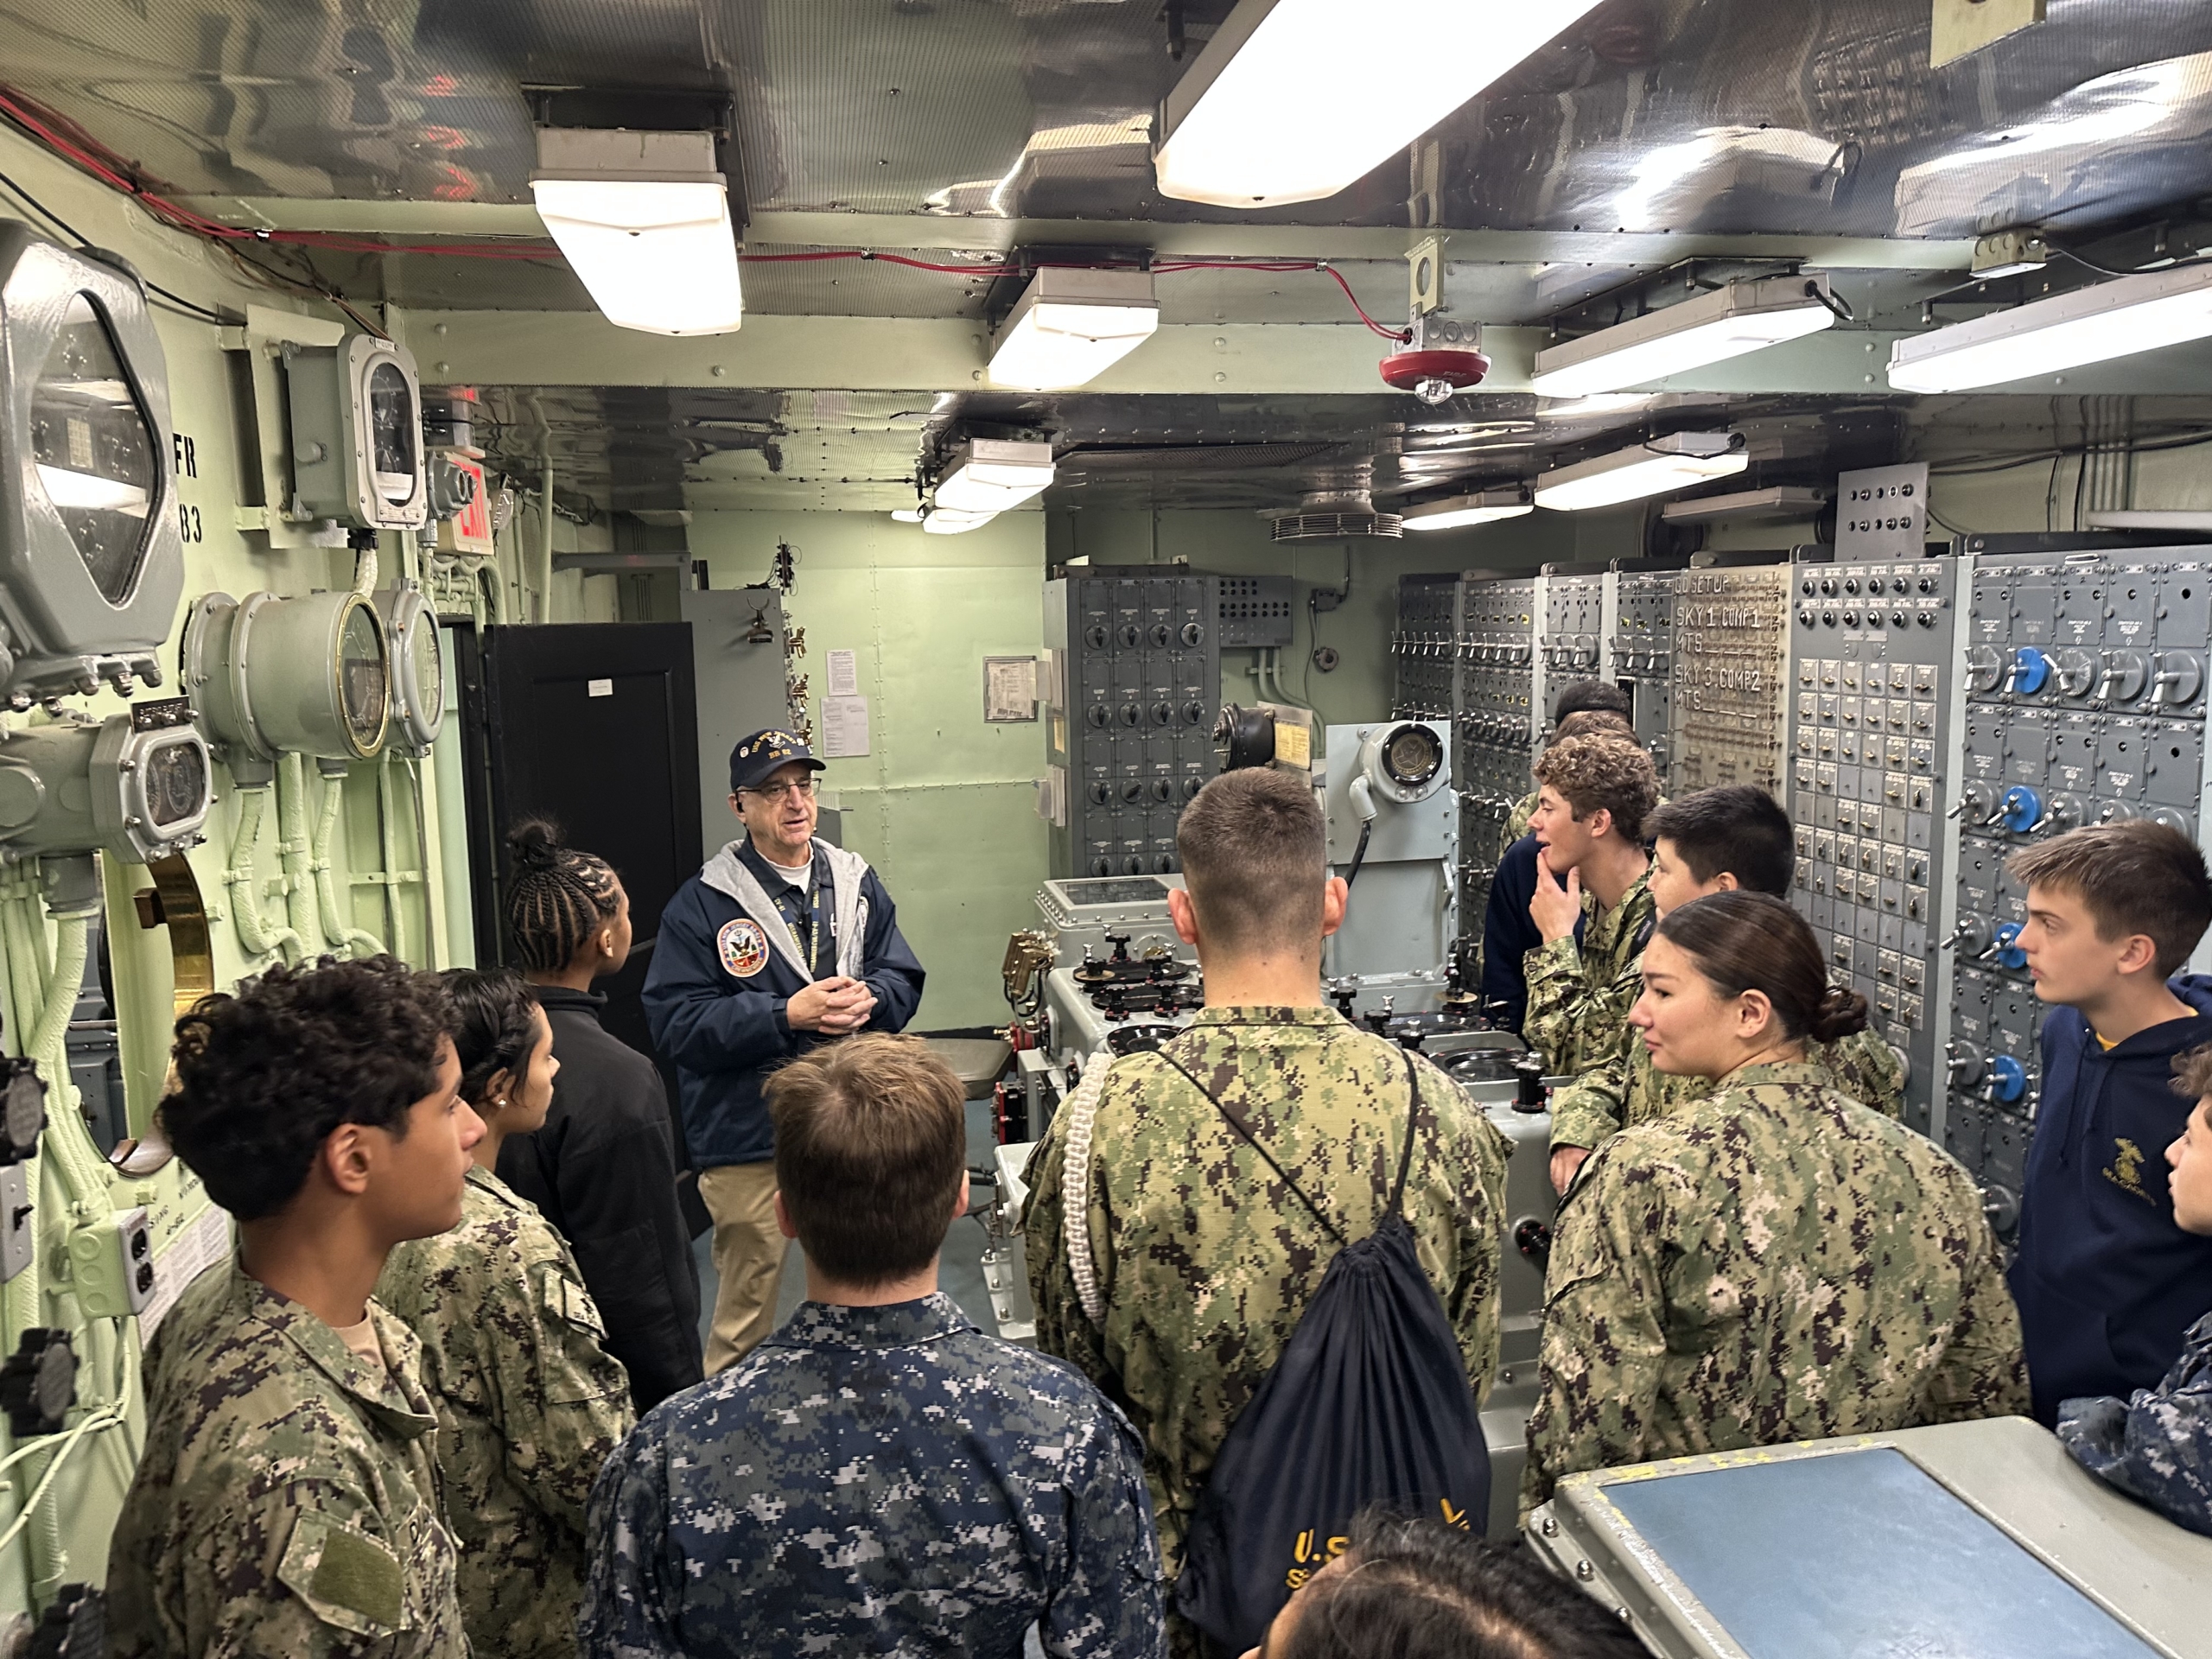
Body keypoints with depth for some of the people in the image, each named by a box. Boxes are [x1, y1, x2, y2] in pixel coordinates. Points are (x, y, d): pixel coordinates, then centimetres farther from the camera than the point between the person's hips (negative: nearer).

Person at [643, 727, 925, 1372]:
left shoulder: (856, 883, 8)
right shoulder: (703, 903, -6)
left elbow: (903, 981, 8)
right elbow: (677, 1022, -13)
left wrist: (867, 999, -15)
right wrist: (788, 1016, -21)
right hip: (749, 1141, -4)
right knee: (747, 1304, 4)